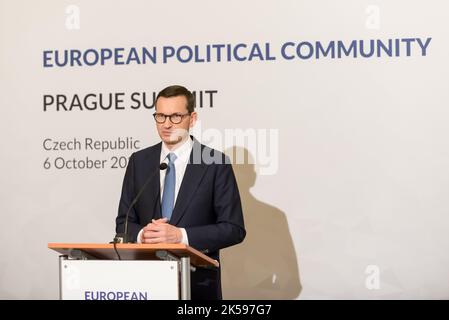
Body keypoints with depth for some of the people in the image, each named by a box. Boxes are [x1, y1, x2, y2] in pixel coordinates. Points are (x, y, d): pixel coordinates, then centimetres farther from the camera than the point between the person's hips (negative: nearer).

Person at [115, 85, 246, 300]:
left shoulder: (215, 163, -5)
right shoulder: (139, 161, 6)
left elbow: (234, 229, -8)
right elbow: (123, 223, 8)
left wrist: (181, 236, -18)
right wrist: (141, 234, -14)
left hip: (198, 283, -2)